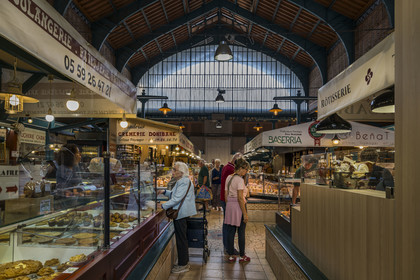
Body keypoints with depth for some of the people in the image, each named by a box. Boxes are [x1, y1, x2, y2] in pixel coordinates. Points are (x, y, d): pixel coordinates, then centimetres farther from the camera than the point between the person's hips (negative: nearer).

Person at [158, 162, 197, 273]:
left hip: (181, 213, -11)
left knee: (181, 239, -1)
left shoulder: (184, 182, -19)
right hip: (180, 213, 11)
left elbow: (176, 198, -23)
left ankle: (183, 265, 11)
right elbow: (174, 194, 25)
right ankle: (184, 262, 28)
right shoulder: (181, 181, 15)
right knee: (181, 238, 17)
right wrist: (164, 192, 12)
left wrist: (163, 206, -17)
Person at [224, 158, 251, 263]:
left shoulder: (228, 177, 9)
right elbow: (240, 198, -19)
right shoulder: (240, 180, -15)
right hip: (238, 206, -7)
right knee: (241, 232, 7)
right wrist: (245, 213, -16)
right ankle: (242, 256, 19)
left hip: (229, 206, 7)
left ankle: (231, 256, 19)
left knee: (230, 231, 11)